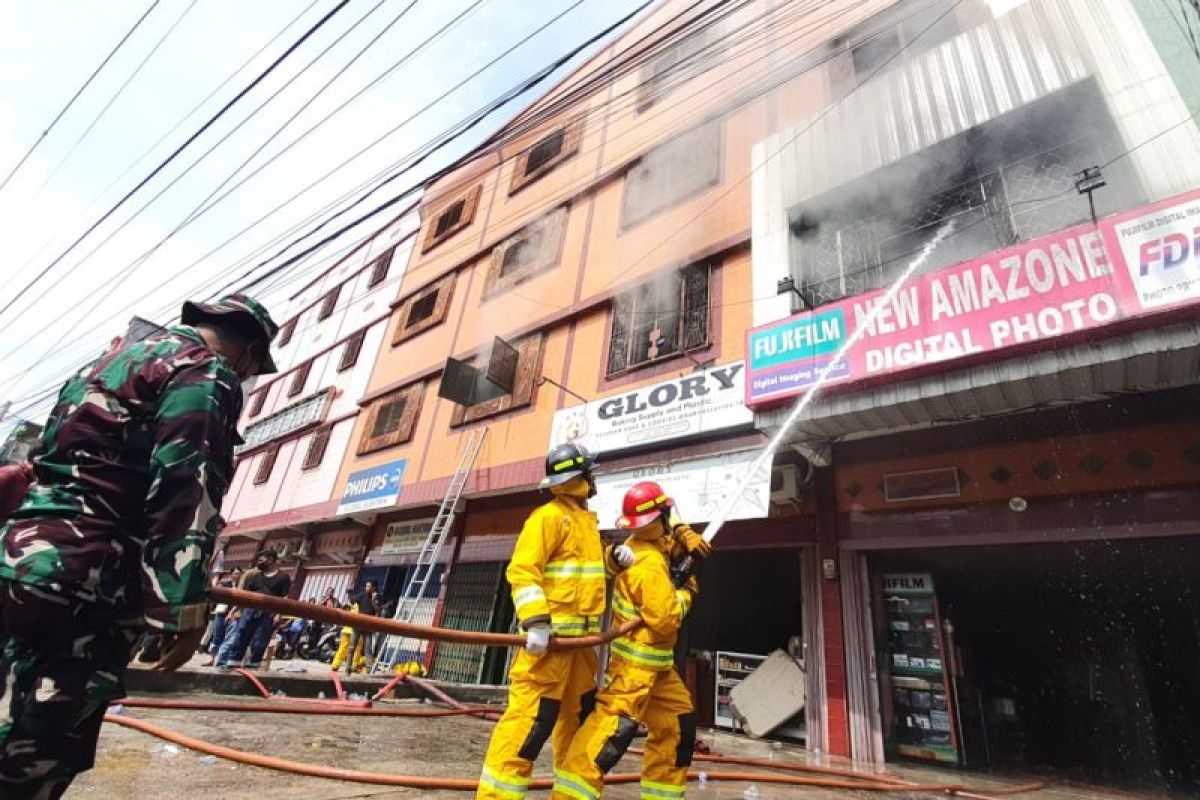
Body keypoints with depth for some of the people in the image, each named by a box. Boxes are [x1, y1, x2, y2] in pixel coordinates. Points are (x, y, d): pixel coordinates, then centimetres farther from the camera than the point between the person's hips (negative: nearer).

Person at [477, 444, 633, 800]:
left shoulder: (585, 519, 17)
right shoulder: (548, 516, -12)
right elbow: (522, 571, -19)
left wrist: (613, 558, 7)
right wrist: (536, 622, -27)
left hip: (580, 636, 10)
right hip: (551, 633, -9)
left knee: (580, 712, 19)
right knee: (532, 714, -10)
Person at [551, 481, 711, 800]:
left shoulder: (642, 543, 2)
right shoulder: (649, 564, -24)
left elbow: (669, 533, 23)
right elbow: (664, 620, -26)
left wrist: (686, 535, 2)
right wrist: (686, 594, -9)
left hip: (654, 661, 10)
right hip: (636, 660, -10)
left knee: (677, 725, 17)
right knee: (616, 725, -16)